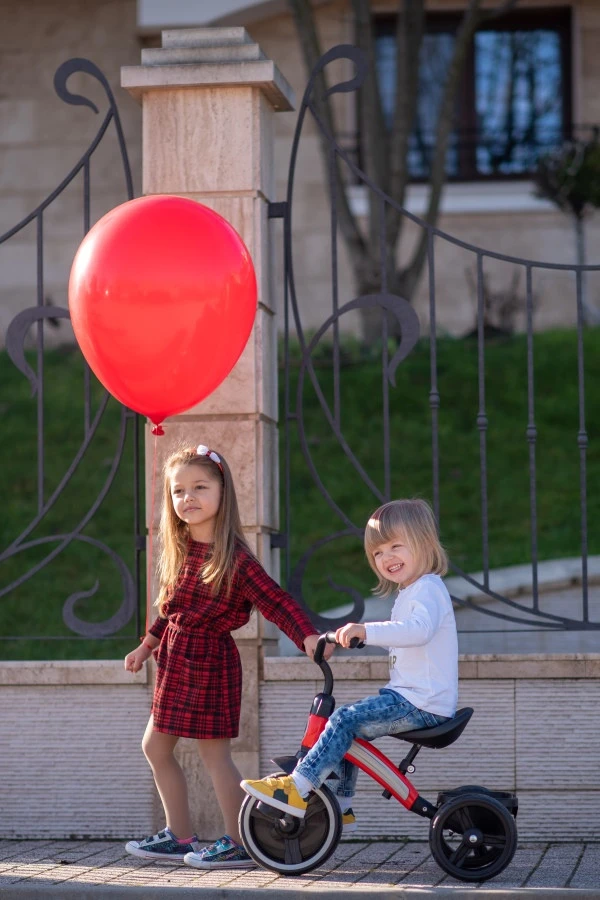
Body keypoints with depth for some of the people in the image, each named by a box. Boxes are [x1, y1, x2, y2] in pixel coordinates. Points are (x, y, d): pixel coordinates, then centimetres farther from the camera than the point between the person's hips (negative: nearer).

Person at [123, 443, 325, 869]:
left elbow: (275, 600, -21)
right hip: (177, 662, 8)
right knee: (155, 746, 14)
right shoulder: (179, 550, 5)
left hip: (210, 661, -8)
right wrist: (148, 644, 23)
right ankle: (180, 836, 24)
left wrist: (308, 636, -33)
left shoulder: (235, 558, -17)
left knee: (214, 752, -4)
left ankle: (240, 843, 4)